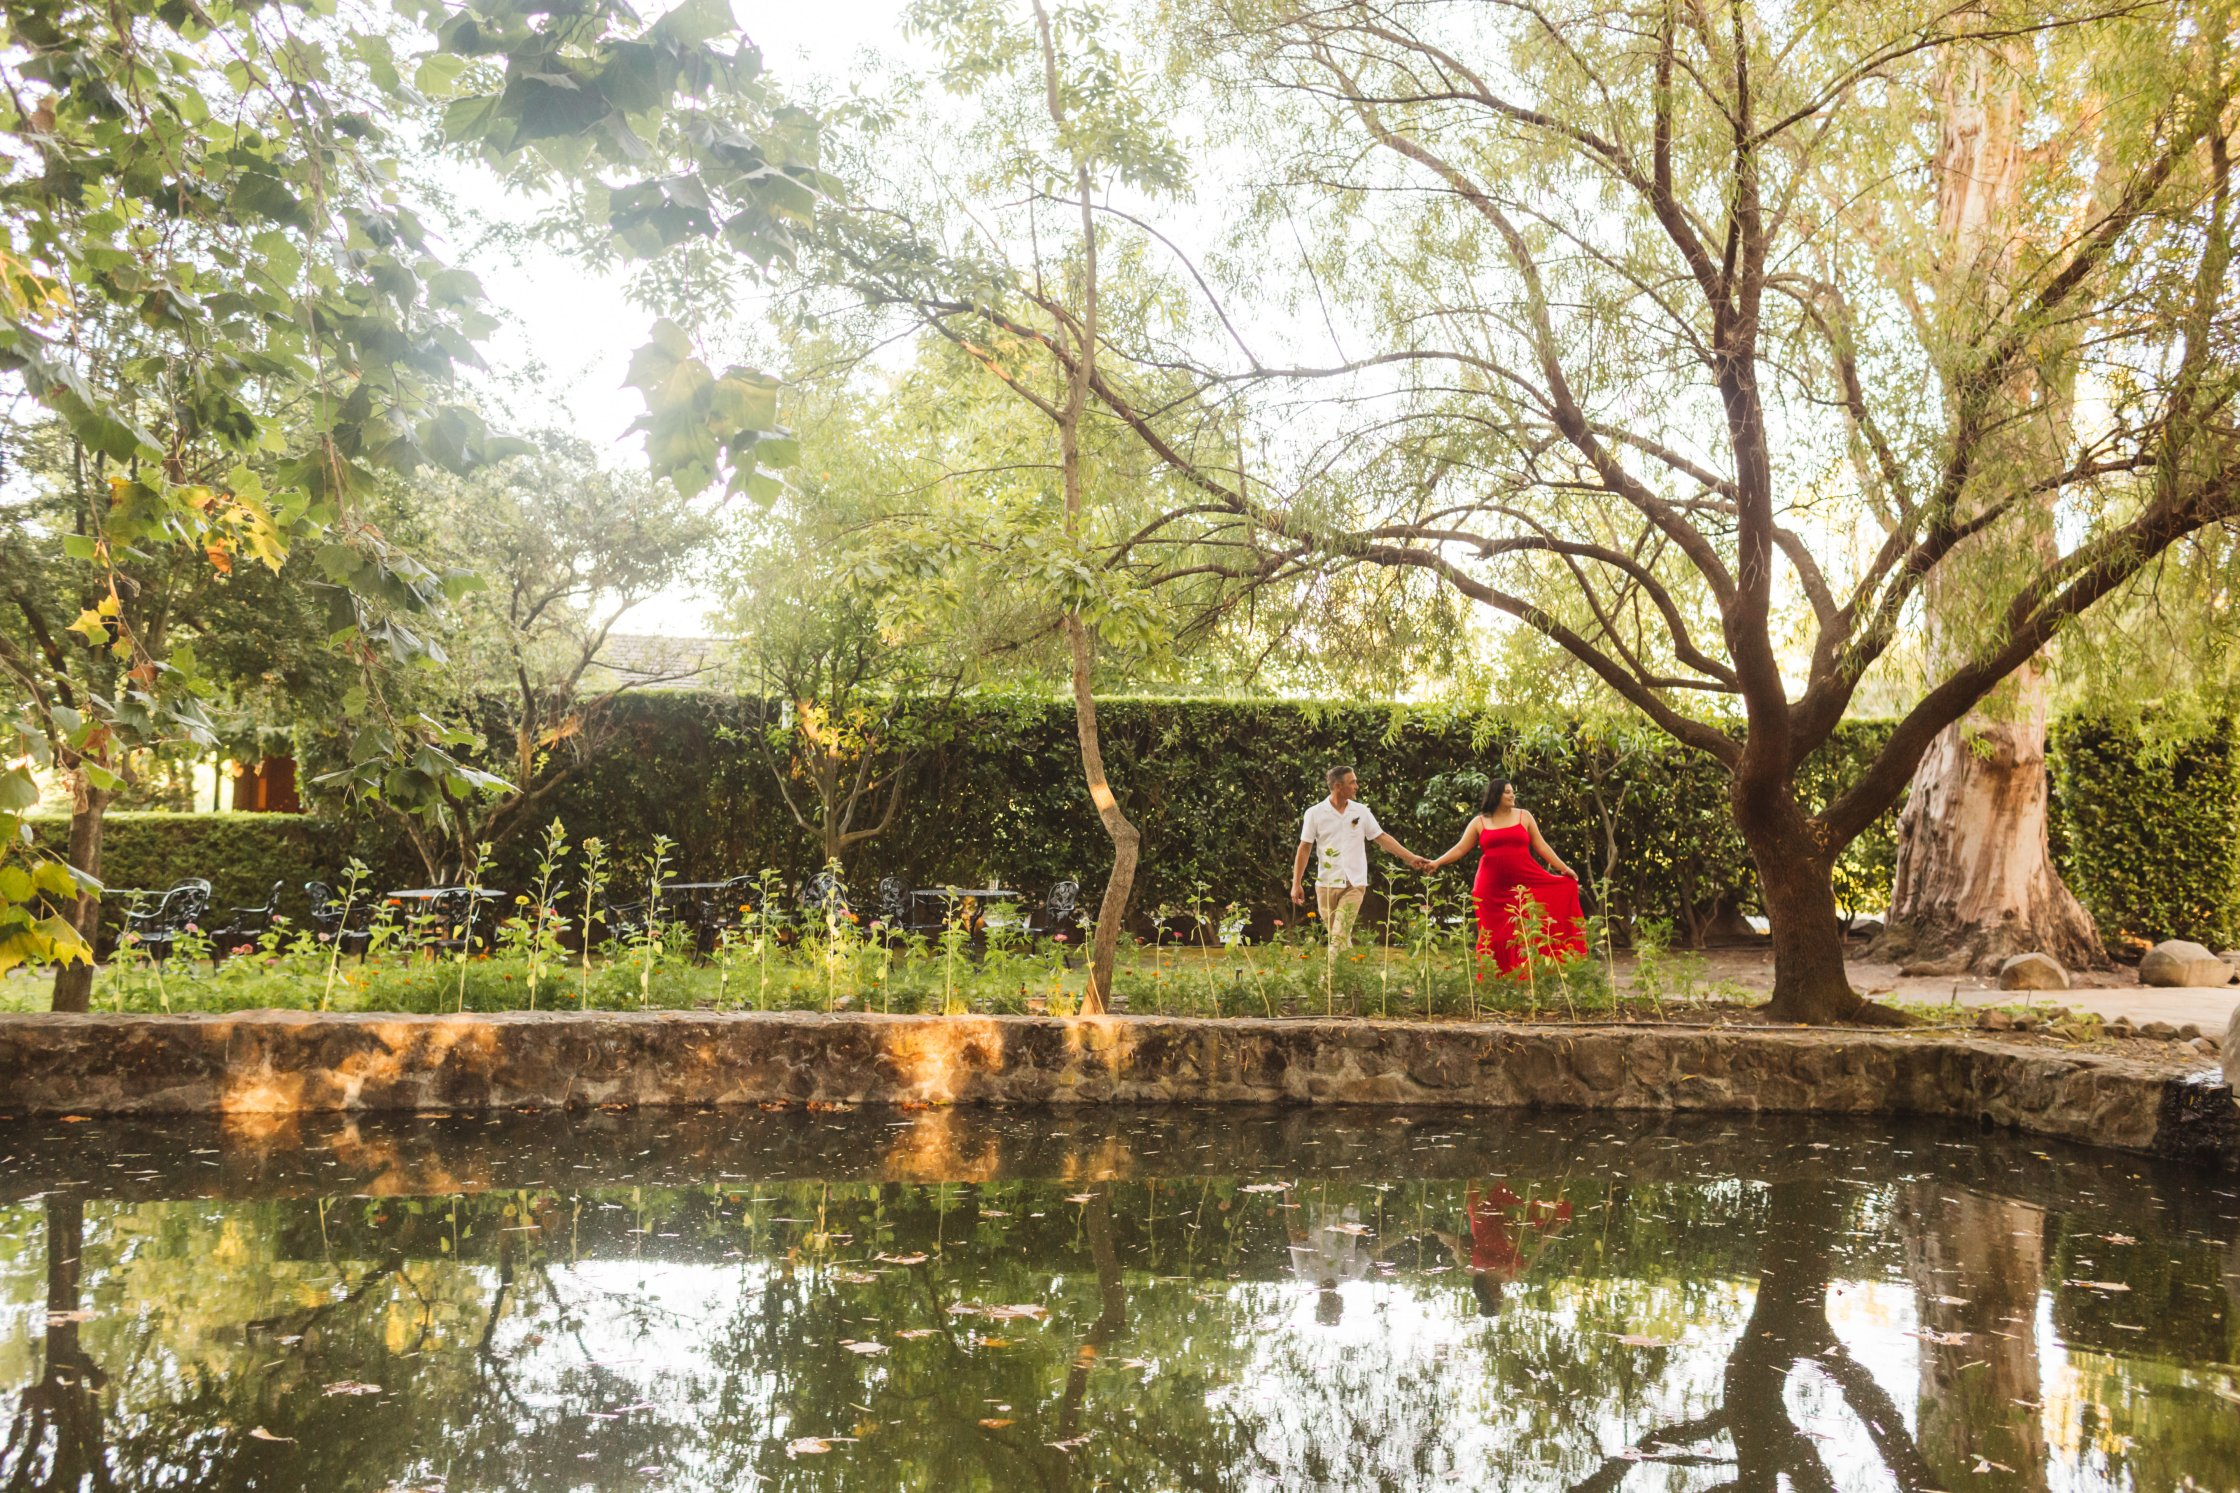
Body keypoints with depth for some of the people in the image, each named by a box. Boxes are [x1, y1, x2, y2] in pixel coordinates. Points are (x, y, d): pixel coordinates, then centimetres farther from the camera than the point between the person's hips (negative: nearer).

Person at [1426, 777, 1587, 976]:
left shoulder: (1523, 816, 9)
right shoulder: (1479, 822, 7)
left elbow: (1541, 846, 10)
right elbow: (1459, 849, 6)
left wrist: (1563, 867, 4)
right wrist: (1437, 863, -8)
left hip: (1526, 882, 0)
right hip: (1493, 887, 0)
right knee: (1497, 933, 1)